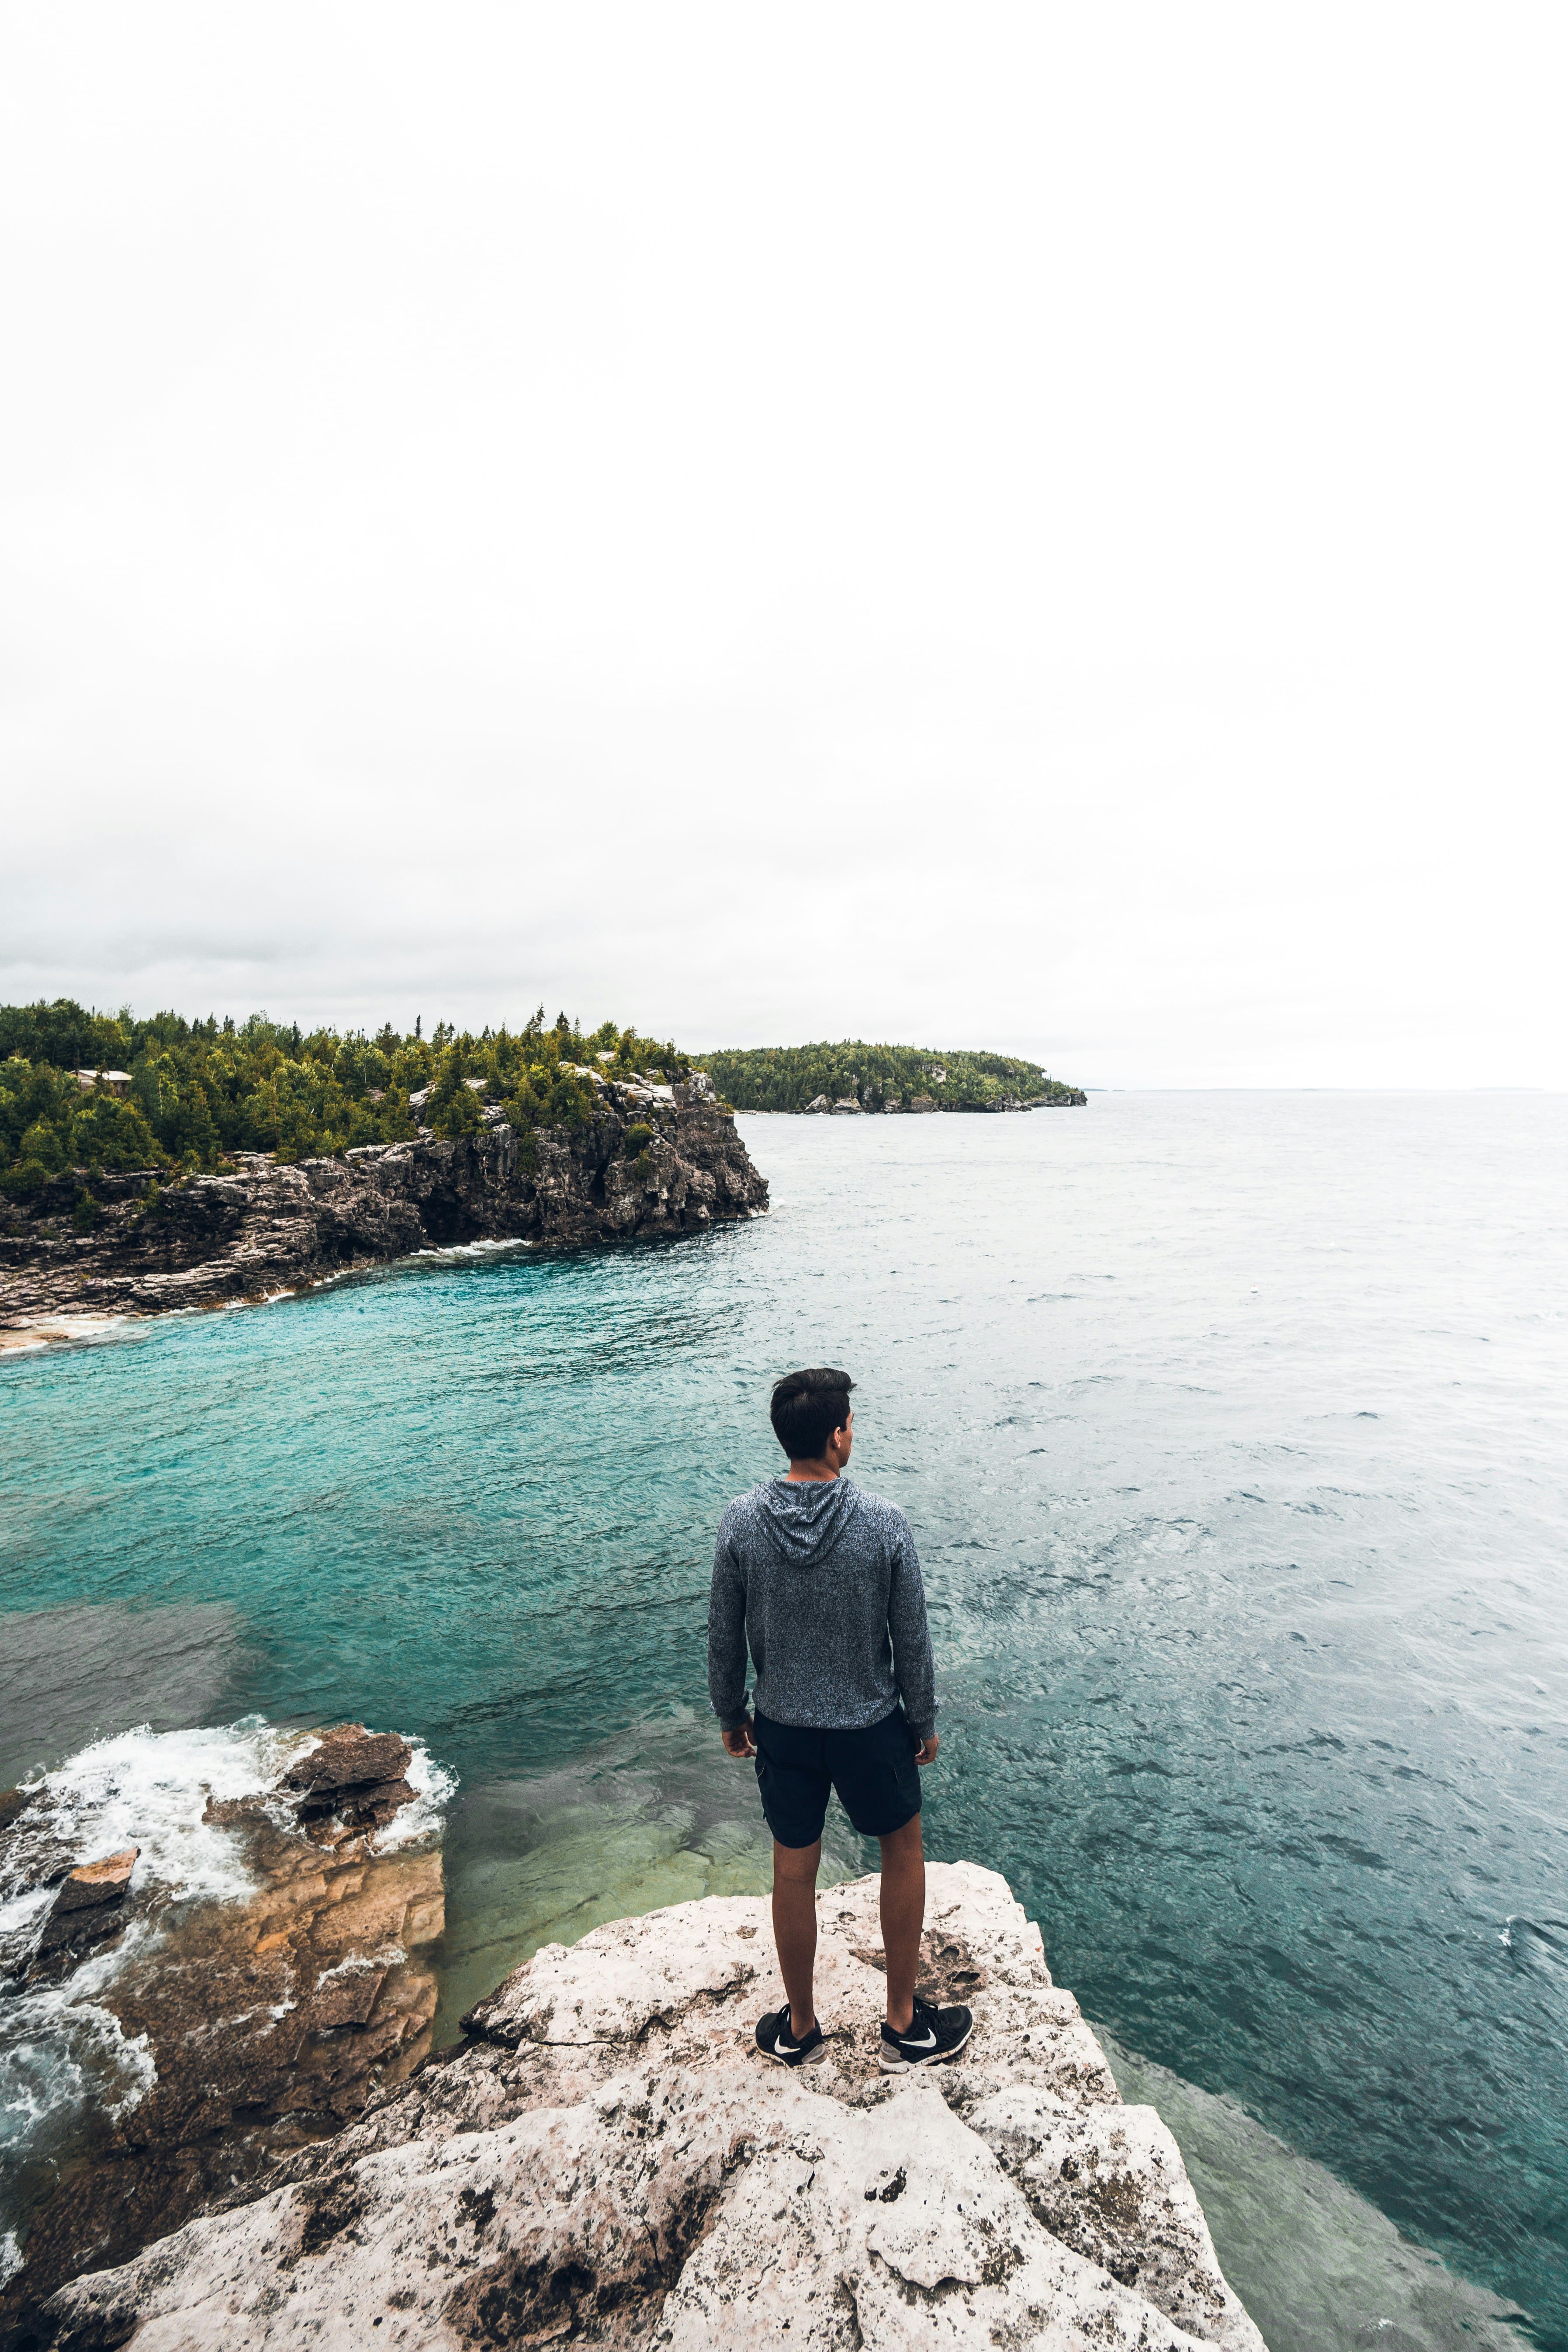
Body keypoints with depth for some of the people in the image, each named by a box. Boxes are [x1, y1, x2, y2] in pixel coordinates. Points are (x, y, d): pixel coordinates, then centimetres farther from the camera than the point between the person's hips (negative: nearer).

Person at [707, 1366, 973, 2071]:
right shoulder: (884, 1524, -22)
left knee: (794, 1871, 21)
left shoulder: (741, 1523, -17)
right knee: (903, 1849, 24)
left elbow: (724, 1636, -6)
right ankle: (904, 2025, 38)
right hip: (869, 1725, -2)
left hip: (782, 1727, 2)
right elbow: (911, 1640, -11)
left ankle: (799, 2027, 42)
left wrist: (730, 1714, 11)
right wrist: (923, 1722, 5)